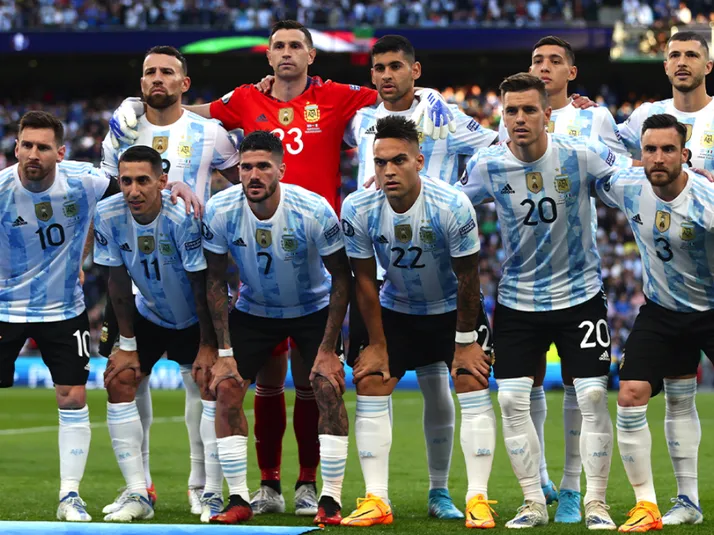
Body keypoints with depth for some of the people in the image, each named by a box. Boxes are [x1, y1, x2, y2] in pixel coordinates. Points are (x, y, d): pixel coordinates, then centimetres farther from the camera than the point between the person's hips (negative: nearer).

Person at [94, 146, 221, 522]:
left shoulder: (183, 217, -31)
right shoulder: (108, 216, -18)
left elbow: (202, 285, -23)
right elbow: (118, 282, -8)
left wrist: (207, 347, -20)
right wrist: (127, 345, -6)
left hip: (196, 318, -4)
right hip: (149, 315, 4)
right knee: (118, 382, -8)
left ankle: (213, 494, -7)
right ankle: (138, 494, -3)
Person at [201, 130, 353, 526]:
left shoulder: (314, 211, -28)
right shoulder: (220, 211, -22)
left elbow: (341, 278, -16)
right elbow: (215, 281, -9)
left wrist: (327, 349, -18)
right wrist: (223, 352, -12)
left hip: (312, 310, -2)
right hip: (253, 310, 2)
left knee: (328, 387, -18)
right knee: (226, 389, -11)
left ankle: (330, 499, -9)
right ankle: (238, 500, -2)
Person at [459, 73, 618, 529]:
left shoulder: (582, 155, -14)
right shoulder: (487, 166, -9)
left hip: (580, 295, -2)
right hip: (518, 299, 2)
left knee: (593, 397, -7)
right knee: (512, 399, -3)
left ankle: (596, 503, 6)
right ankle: (534, 504, 10)